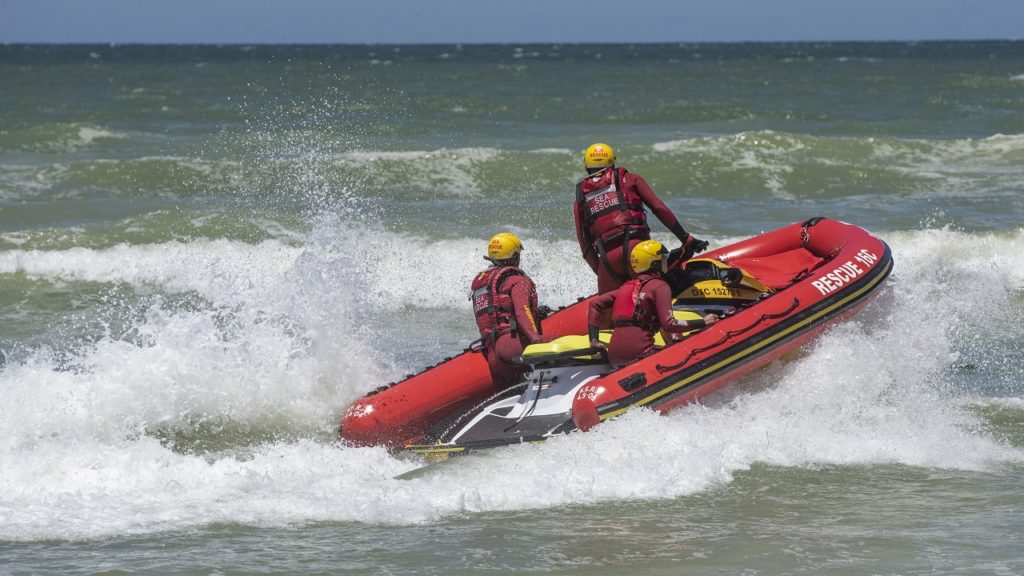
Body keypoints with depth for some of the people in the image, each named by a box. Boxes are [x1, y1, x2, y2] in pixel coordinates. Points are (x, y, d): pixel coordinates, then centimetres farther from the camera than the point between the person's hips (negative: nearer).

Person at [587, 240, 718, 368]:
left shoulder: (628, 286, 22)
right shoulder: (659, 286, 1)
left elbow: (595, 304, 21)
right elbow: (669, 324, -10)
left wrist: (594, 340, 19)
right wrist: (703, 322, -3)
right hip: (638, 353, -7)